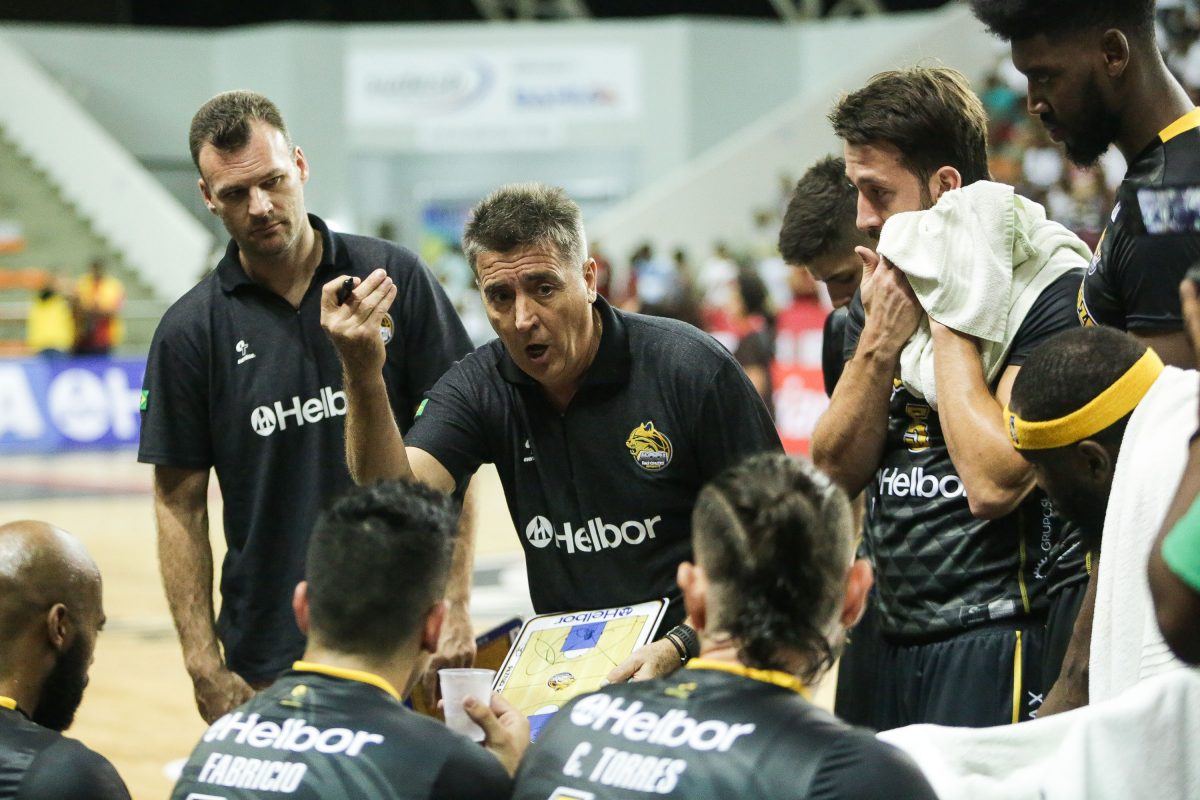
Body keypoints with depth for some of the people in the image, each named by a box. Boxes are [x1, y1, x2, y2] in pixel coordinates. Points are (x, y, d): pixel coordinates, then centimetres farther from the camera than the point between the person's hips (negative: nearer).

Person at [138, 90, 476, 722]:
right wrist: (204, 668, -4)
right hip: (269, 660, 0)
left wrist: (455, 605, -5)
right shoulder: (190, 330, -1)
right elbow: (179, 504, 2)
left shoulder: (395, 279, -1)